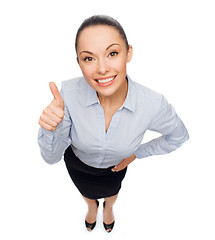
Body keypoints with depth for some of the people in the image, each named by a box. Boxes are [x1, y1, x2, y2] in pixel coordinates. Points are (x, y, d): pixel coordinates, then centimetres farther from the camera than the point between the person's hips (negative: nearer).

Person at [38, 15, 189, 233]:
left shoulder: (152, 104, -37)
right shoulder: (69, 93, -37)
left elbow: (178, 135, -13)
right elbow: (51, 157, -26)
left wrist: (136, 153, -9)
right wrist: (52, 128, -47)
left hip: (114, 166, 1)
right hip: (77, 162, 0)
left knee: (111, 191, 37)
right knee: (86, 192, 35)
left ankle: (108, 208, 77)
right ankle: (92, 207, 75)